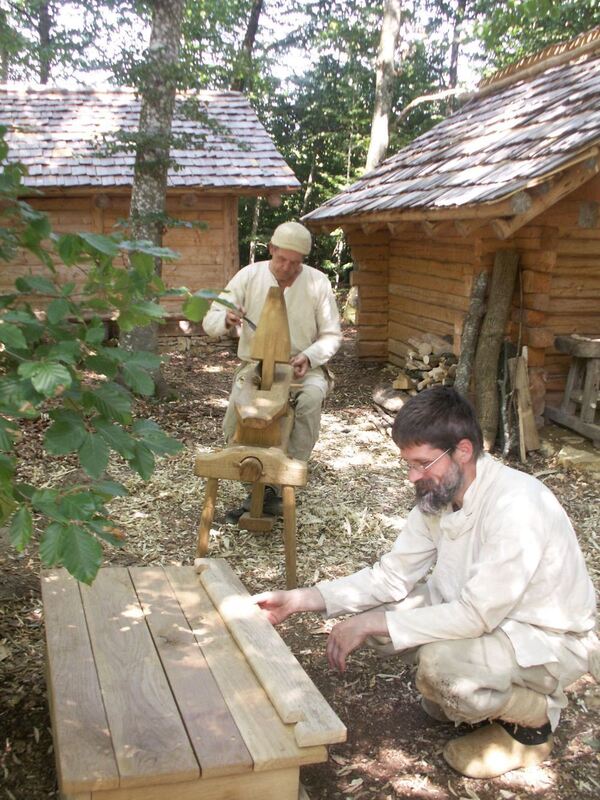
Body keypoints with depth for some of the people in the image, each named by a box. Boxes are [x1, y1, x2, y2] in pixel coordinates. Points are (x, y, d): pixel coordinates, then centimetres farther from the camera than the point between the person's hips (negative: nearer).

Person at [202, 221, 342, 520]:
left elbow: (331, 335, 2)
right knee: (234, 426, -27)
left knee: (312, 397, -36)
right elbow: (210, 322, -4)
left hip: (303, 367, 0)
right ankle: (261, 487, -5)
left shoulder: (318, 283, -4)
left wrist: (309, 357, -19)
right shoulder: (249, 276, -4)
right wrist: (226, 319, -30)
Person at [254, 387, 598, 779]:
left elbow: (476, 615, -32)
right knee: (377, 607, -6)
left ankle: (534, 719, 0)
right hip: (486, 614, 8)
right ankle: (470, 696, 13)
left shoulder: (516, 504, -32)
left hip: (552, 638, -7)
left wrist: (371, 624, -28)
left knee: (441, 661, -32)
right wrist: (298, 600, -12)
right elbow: (393, 574, -4)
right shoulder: (439, 494, -7)